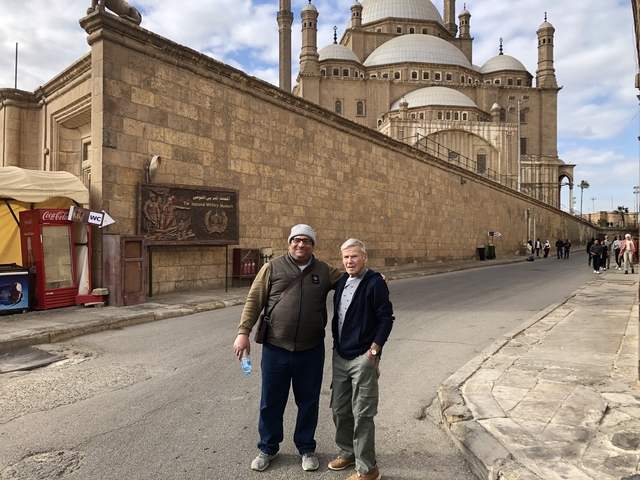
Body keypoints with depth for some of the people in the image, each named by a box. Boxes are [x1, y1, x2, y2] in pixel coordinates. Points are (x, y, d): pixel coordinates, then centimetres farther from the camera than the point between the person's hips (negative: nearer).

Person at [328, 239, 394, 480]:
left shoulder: (375, 282, -13)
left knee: (362, 414, 2)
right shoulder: (341, 282, 8)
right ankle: (348, 452, 37)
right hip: (340, 356, 7)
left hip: (363, 358, -7)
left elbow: (386, 319, -13)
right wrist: (336, 346, 13)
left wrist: (373, 351, -15)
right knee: (339, 409, 17)